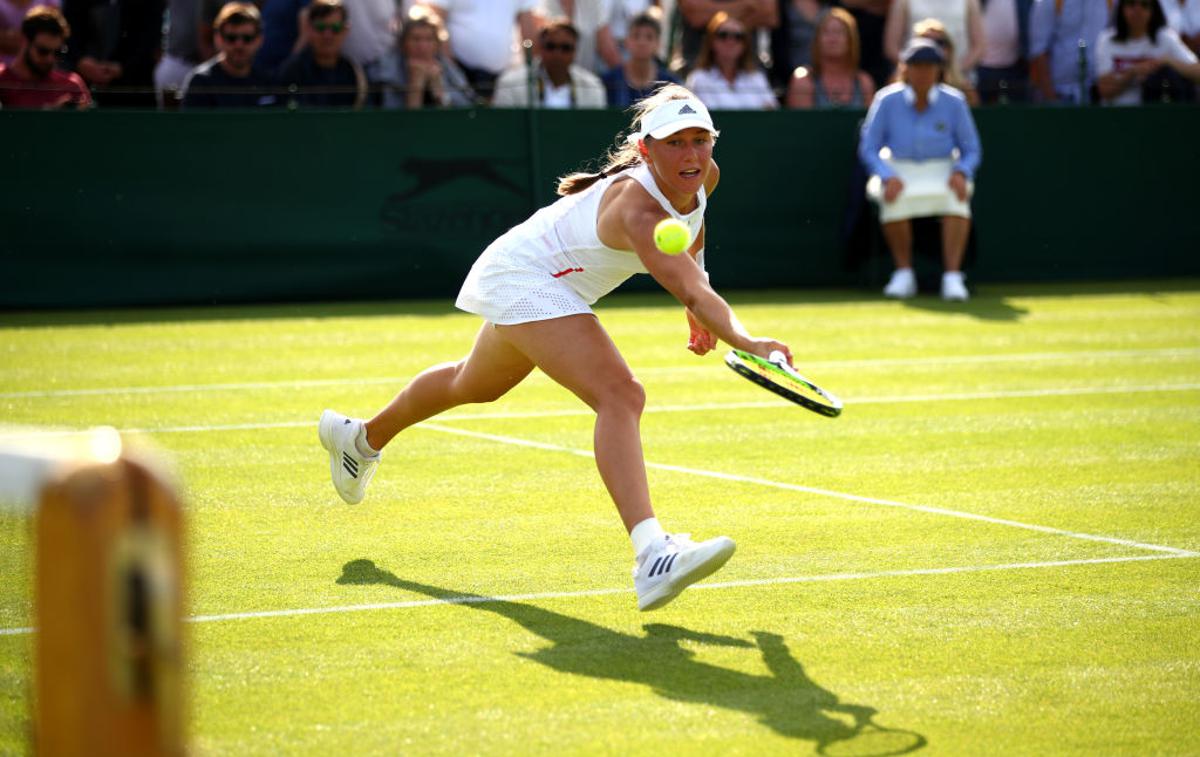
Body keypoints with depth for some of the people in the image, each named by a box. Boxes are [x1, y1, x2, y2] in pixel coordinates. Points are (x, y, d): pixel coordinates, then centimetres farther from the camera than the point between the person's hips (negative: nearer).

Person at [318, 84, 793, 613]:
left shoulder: (704, 178, -11)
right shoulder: (637, 206, -38)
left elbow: (689, 227, 15)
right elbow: (691, 291, -52)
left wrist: (698, 313, 11)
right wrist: (746, 342, -67)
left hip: (559, 286, 10)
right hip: (524, 276, -10)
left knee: (473, 386, 34)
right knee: (620, 395, -31)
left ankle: (361, 438, 60)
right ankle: (652, 554, -43)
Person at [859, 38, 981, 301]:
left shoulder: (954, 102, -2)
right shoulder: (887, 100, -4)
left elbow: (971, 150, 4)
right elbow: (868, 149, -2)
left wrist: (961, 173, -17)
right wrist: (887, 177, -19)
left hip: (942, 171, 0)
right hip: (899, 170, 0)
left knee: (957, 196, -33)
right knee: (894, 200, -34)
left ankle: (952, 277, -30)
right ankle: (904, 275, -16)